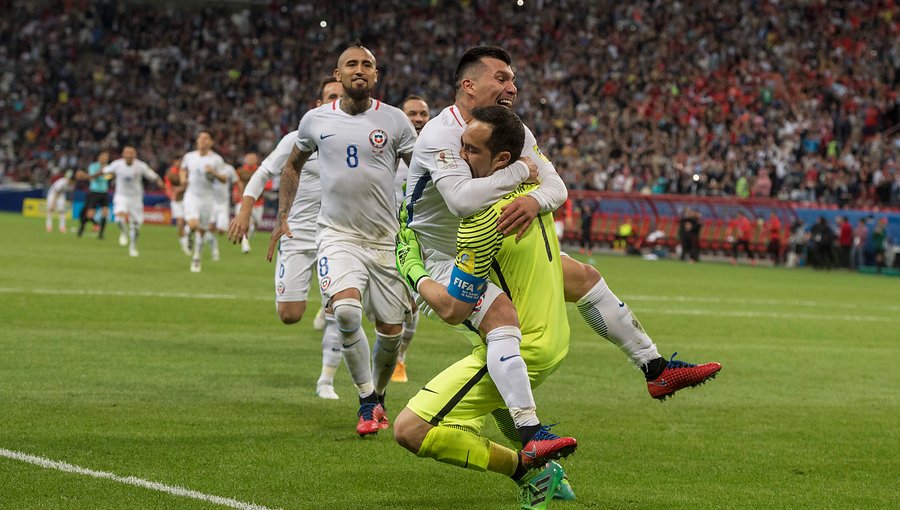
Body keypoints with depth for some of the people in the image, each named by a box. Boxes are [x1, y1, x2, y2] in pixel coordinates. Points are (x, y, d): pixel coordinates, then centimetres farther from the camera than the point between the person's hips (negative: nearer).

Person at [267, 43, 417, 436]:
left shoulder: (393, 120, -1)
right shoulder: (316, 120, 4)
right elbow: (293, 165, 22)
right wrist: (282, 216, 17)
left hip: (386, 238, 1)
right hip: (337, 235, -1)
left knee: (391, 331, 3)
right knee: (345, 309, -26)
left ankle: (378, 396, 32)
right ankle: (367, 402, -10)